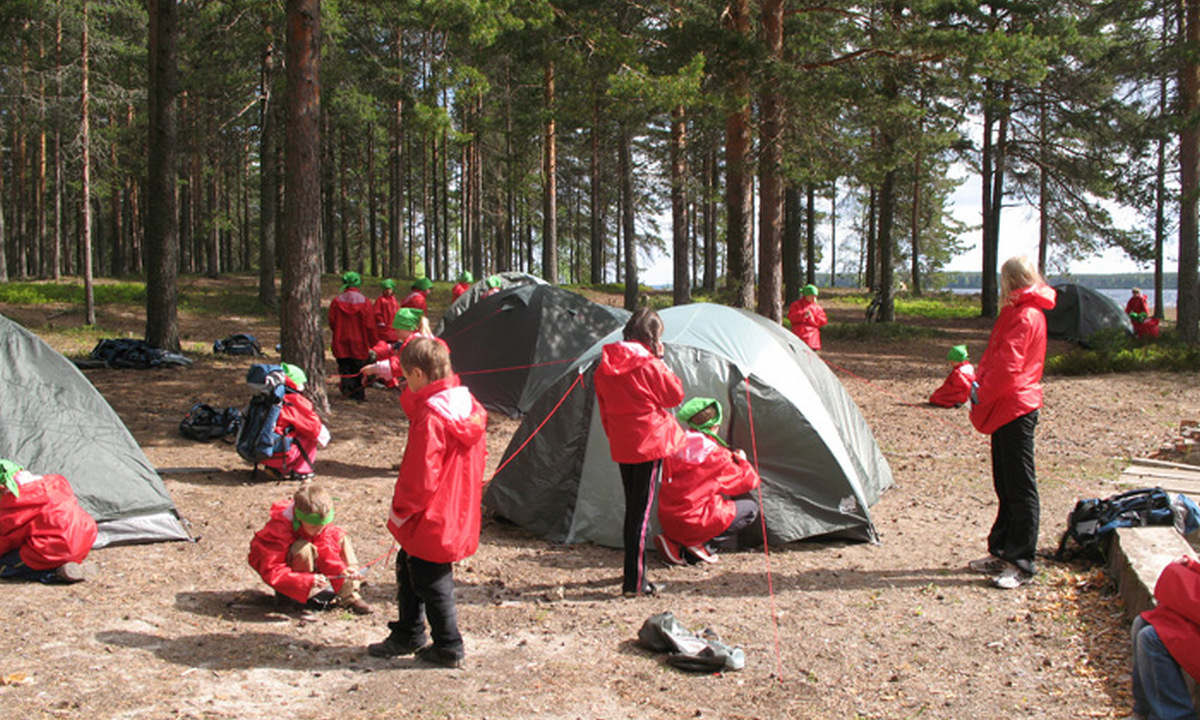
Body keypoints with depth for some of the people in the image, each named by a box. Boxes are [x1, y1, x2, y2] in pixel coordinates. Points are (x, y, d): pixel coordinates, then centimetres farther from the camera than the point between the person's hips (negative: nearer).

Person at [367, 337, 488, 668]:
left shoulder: (430, 416, -24)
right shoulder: (467, 403, 3)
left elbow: (420, 476, -24)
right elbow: (478, 455, 12)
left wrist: (400, 511, -10)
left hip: (432, 520, -9)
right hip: (459, 515, 10)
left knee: (430, 581, 7)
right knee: (408, 567, 23)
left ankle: (448, 648, 20)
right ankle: (407, 636, 36)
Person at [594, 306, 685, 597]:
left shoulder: (605, 367, 5)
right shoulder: (649, 365, -15)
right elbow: (675, 395, -4)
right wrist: (660, 360, 0)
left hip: (621, 447, 7)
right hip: (649, 444, -6)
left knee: (632, 507, 17)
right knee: (642, 510, -2)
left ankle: (634, 574, 28)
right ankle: (634, 582, -1)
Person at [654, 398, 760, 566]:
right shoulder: (714, 453, -13)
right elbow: (749, 481, -3)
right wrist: (742, 461, 20)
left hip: (667, 521, 7)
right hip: (694, 523, -7)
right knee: (750, 507, 7)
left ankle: (674, 542, 8)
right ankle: (705, 545, -5)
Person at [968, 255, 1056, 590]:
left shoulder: (1024, 317, -16)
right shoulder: (1018, 313, 16)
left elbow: (1007, 367, -22)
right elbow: (994, 358, 18)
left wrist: (982, 393, -10)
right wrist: (979, 383, 3)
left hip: (1015, 410, -11)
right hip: (1006, 408, 11)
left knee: (1020, 487, -4)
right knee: (1006, 485, 16)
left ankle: (1020, 563, 1)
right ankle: (1002, 553, 25)